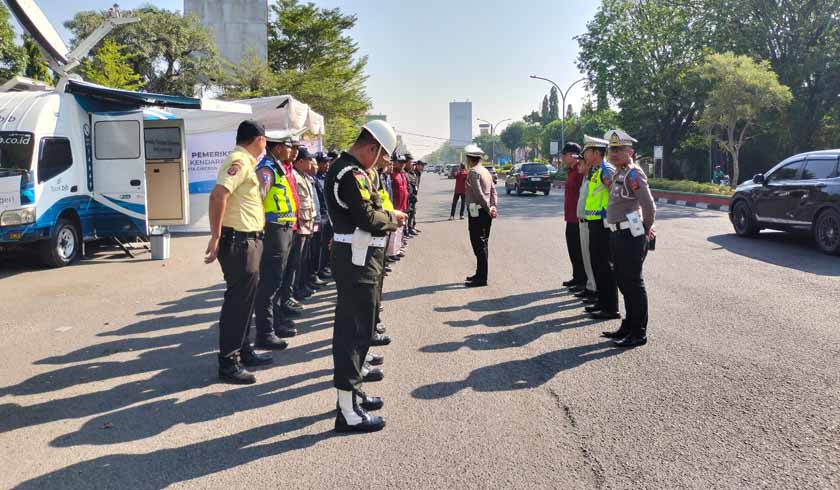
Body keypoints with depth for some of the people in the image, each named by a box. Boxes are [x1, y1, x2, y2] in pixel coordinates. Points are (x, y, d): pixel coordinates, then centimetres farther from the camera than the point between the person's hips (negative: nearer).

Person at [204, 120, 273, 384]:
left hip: (248, 241, 10)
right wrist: (216, 237, -26)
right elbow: (218, 196, -25)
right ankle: (228, 363, 1)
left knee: (245, 298, 17)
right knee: (237, 300, -6)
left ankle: (243, 351, 28)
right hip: (238, 241, -10)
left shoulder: (245, 162, 18)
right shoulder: (239, 160, -14)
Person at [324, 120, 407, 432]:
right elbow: (367, 218, -25)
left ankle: (351, 392, 32)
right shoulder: (352, 174, -19)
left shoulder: (342, 168, 15)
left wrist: (386, 219, 7)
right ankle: (348, 412, 2)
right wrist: (392, 218, -7)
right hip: (357, 260, -11)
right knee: (355, 331, -5)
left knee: (351, 327, 18)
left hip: (352, 257, 11)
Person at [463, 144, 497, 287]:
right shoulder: (486, 171, 15)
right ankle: (480, 274, 24)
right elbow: (493, 190, 10)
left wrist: (489, 209, -13)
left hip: (477, 212, -9)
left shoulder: (473, 172, -13)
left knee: (479, 245, -7)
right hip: (485, 212, 9)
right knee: (482, 244, 15)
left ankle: (481, 278, -5)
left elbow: (479, 194, -19)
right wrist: (493, 207, 1)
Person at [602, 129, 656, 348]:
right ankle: (628, 326, 28)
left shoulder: (633, 173, -15)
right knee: (623, 282, 16)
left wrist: (646, 229, -6)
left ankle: (638, 333, 6)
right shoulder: (619, 174, 14)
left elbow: (649, 205, -20)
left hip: (631, 236, -10)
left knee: (633, 284, -3)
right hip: (618, 234, 10)